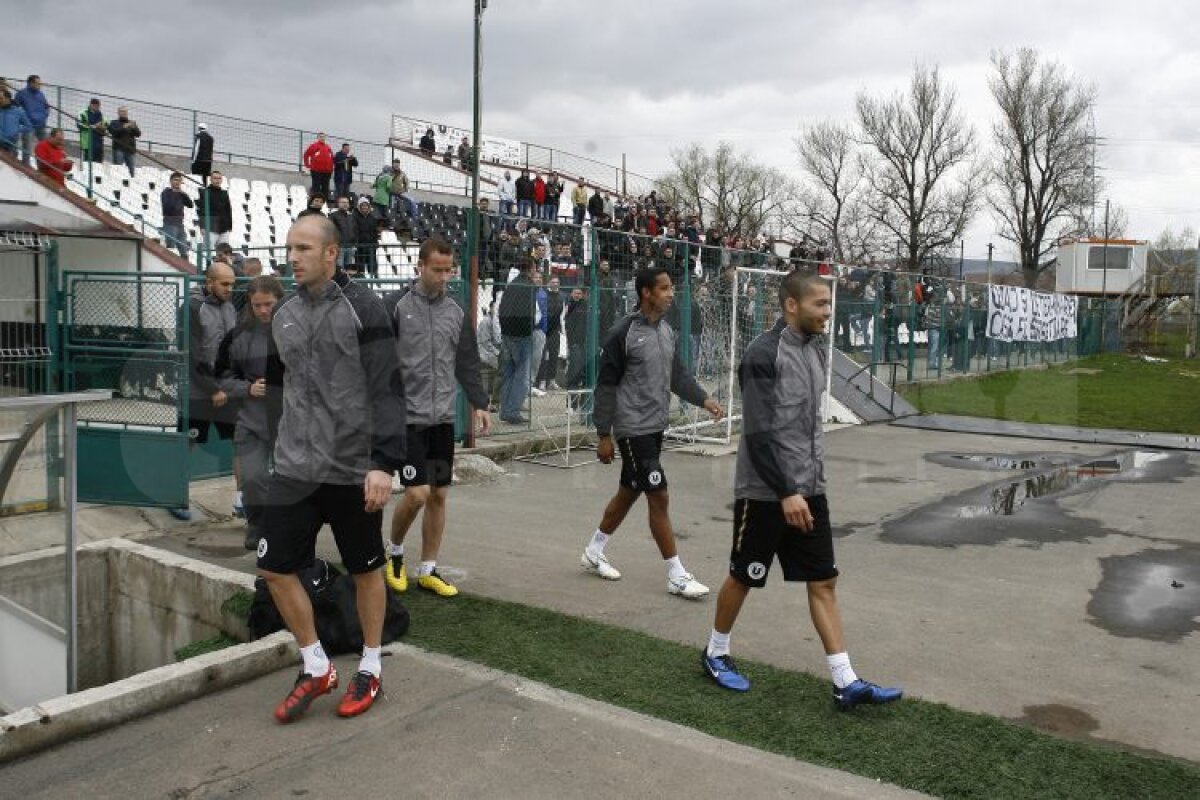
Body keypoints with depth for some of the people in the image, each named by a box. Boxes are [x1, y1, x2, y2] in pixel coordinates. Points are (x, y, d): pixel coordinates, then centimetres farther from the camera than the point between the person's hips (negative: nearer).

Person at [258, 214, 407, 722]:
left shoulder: (362, 307, -10)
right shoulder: (284, 315, 8)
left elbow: (387, 390, -14)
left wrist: (384, 462, -21)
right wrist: (282, 445, 15)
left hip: (354, 469, -5)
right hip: (294, 469, 6)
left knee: (366, 569, 10)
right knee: (274, 567, 4)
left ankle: (370, 670, 28)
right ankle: (316, 668, 22)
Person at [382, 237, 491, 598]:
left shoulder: (456, 311, 9)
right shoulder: (395, 306, -6)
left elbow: (468, 362, 14)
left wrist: (479, 403, 8)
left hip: (443, 418, 5)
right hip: (407, 416, -5)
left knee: (439, 495, 8)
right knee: (417, 493, -10)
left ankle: (428, 571, 21)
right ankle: (394, 552, 19)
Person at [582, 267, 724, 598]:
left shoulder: (668, 332, 8)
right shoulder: (623, 333, -14)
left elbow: (677, 375, 16)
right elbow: (606, 386, -12)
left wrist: (704, 400, 1)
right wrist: (604, 435, -12)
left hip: (656, 426, 8)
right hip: (633, 428, -8)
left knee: (628, 492, 17)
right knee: (659, 497, -7)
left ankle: (593, 552, 34)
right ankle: (677, 576, 2)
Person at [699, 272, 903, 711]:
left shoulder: (815, 349, 9)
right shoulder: (763, 354, -16)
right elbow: (759, 434, -20)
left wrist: (810, 480, 17)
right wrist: (786, 492, -22)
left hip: (808, 490, 7)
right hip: (765, 492, -7)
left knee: (823, 582, 5)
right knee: (744, 577, 8)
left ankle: (846, 683, 10)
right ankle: (716, 653, 30)